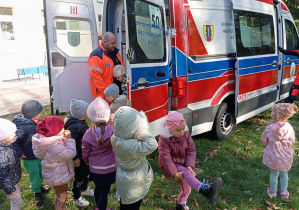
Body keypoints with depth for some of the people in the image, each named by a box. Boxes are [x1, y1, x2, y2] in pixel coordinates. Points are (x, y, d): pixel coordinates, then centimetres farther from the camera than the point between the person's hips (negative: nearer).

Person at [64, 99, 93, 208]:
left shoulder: (81, 122, 0)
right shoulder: (74, 126, -32)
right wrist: (75, 158, -25)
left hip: (84, 155, 10)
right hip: (78, 157, -10)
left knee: (86, 172, 29)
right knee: (79, 178, 10)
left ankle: (84, 189, 55)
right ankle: (76, 199, 33)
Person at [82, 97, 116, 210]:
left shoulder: (89, 133, -16)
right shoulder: (113, 129, -22)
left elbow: (85, 154, -4)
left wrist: (88, 162, 17)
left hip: (94, 168, 3)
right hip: (109, 167, -3)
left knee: (98, 188, 25)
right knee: (104, 192, 10)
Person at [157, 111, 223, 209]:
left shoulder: (186, 134, -9)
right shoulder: (164, 139, -23)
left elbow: (191, 150, -7)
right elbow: (165, 158, -23)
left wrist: (189, 165, -20)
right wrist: (175, 173, -26)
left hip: (183, 163, 6)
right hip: (171, 164, -6)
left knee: (186, 189, 13)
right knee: (185, 173, -35)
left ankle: (181, 205, 43)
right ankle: (205, 190, -56)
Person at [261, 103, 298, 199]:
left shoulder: (269, 128, -22)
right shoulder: (289, 127, -17)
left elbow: (264, 140, -6)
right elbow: (292, 142, -5)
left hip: (273, 155, -2)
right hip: (286, 156, 2)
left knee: (274, 174, 16)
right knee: (284, 173, 22)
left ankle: (273, 192, 34)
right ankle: (284, 192, 37)